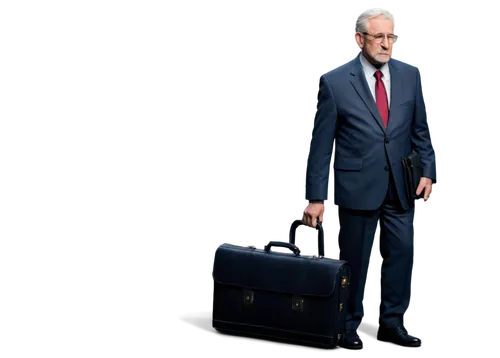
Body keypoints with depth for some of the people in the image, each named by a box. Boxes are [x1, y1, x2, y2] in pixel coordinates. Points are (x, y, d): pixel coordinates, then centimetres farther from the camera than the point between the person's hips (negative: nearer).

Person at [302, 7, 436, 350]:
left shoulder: (410, 74, 3)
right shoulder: (334, 82, -8)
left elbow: (421, 129, 11)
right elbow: (321, 143, -6)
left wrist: (428, 171, 0)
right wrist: (316, 196, -7)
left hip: (401, 186, 3)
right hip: (357, 185, -3)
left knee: (402, 251, 7)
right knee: (355, 259, 8)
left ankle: (393, 321, 24)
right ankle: (351, 325, 25)